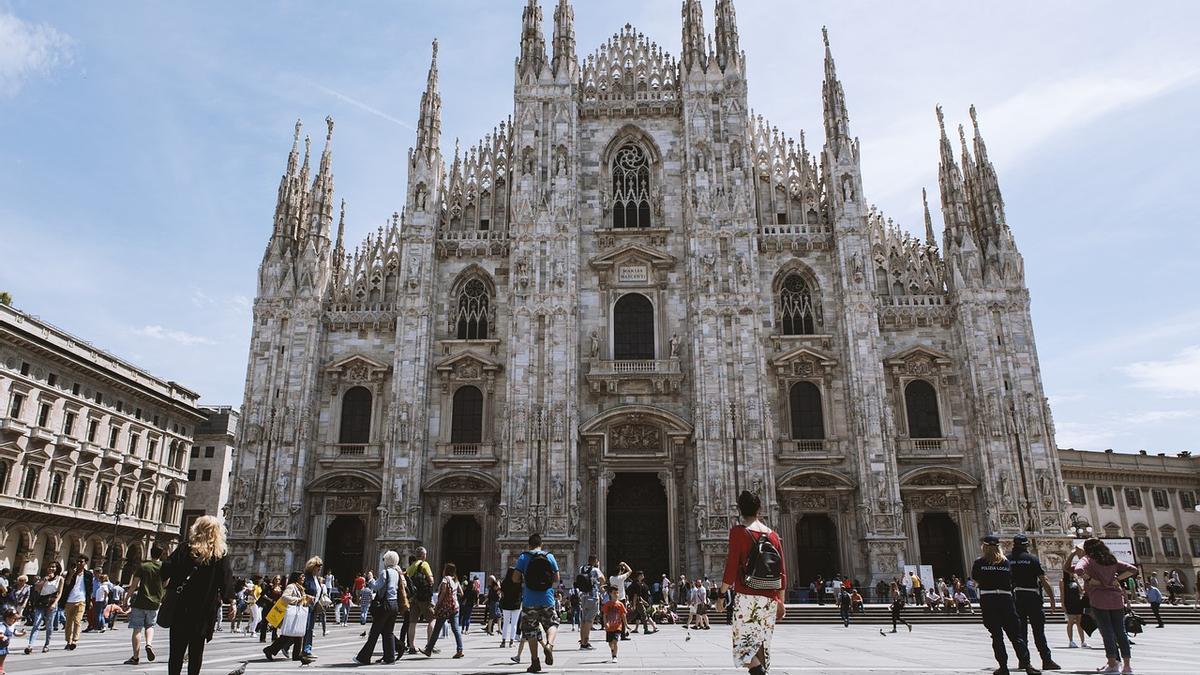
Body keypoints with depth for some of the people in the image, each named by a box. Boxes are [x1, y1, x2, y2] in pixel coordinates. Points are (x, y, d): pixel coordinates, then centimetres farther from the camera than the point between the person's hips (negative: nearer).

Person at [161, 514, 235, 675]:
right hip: (205, 610, 0)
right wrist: (230, 602, 6)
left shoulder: (185, 549, -3)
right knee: (196, 651, 10)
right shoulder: (221, 555, -4)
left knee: (177, 651, 8)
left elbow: (166, 570, -10)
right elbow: (227, 582, -7)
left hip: (181, 607, 0)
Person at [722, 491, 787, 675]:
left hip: (747, 597, -5)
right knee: (762, 642, 13)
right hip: (770, 598, 5)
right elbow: (782, 573, 11)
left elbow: (731, 568, -10)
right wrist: (780, 602, 18)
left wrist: (721, 595, -2)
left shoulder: (738, 532, -4)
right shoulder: (773, 535, 10)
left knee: (744, 643, -3)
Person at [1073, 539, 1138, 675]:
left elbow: (1079, 570, -21)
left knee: (1107, 632, -2)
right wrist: (1117, 579, 10)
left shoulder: (1087, 559, 0)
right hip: (1116, 598, 5)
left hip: (1099, 599, -5)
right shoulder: (1112, 560, 17)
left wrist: (1090, 580, -7)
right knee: (1120, 632, 10)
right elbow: (1133, 569, 14)